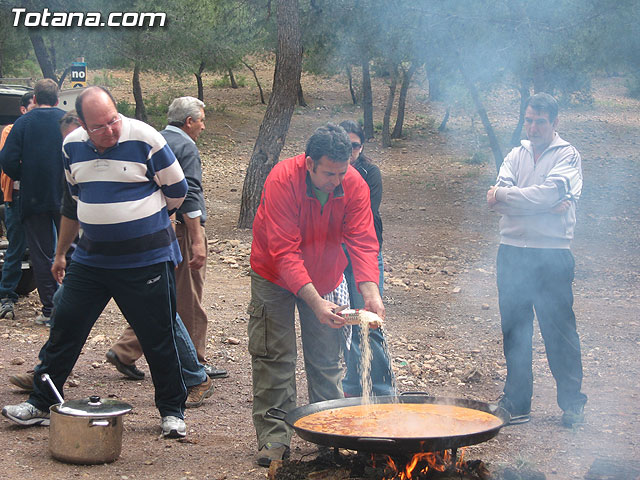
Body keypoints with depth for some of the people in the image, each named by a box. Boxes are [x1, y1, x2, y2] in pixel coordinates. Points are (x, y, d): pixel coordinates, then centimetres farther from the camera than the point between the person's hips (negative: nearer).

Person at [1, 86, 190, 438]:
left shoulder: (144, 139, -14)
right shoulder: (72, 146, 2)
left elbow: (177, 191, -1)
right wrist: (60, 253, 25)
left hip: (147, 260, -4)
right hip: (91, 258, 4)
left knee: (159, 339, 4)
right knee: (64, 329, 6)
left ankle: (173, 412, 19)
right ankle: (39, 404, 19)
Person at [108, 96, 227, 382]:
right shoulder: (185, 147, -11)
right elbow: (189, 197, -19)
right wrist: (198, 241, -21)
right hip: (180, 230, -8)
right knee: (189, 301, 0)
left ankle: (125, 352, 10)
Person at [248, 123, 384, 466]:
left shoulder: (354, 184, -20)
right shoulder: (282, 180, -31)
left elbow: (362, 242, -21)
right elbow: (285, 252, -35)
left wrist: (370, 291, -38)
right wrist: (315, 302, -44)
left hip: (328, 279, 3)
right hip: (276, 276, -3)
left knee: (327, 360, 6)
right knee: (274, 358, -3)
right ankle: (273, 438, 3)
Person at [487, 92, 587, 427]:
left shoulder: (567, 156, 1)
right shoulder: (516, 155, 13)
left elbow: (549, 193, -17)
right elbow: (497, 201, -4)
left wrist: (504, 195, -8)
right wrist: (547, 206, -15)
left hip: (551, 256, -4)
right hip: (512, 252, 4)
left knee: (559, 330, 0)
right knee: (514, 330, 7)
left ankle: (572, 402, 12)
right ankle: (517, 403, 16)